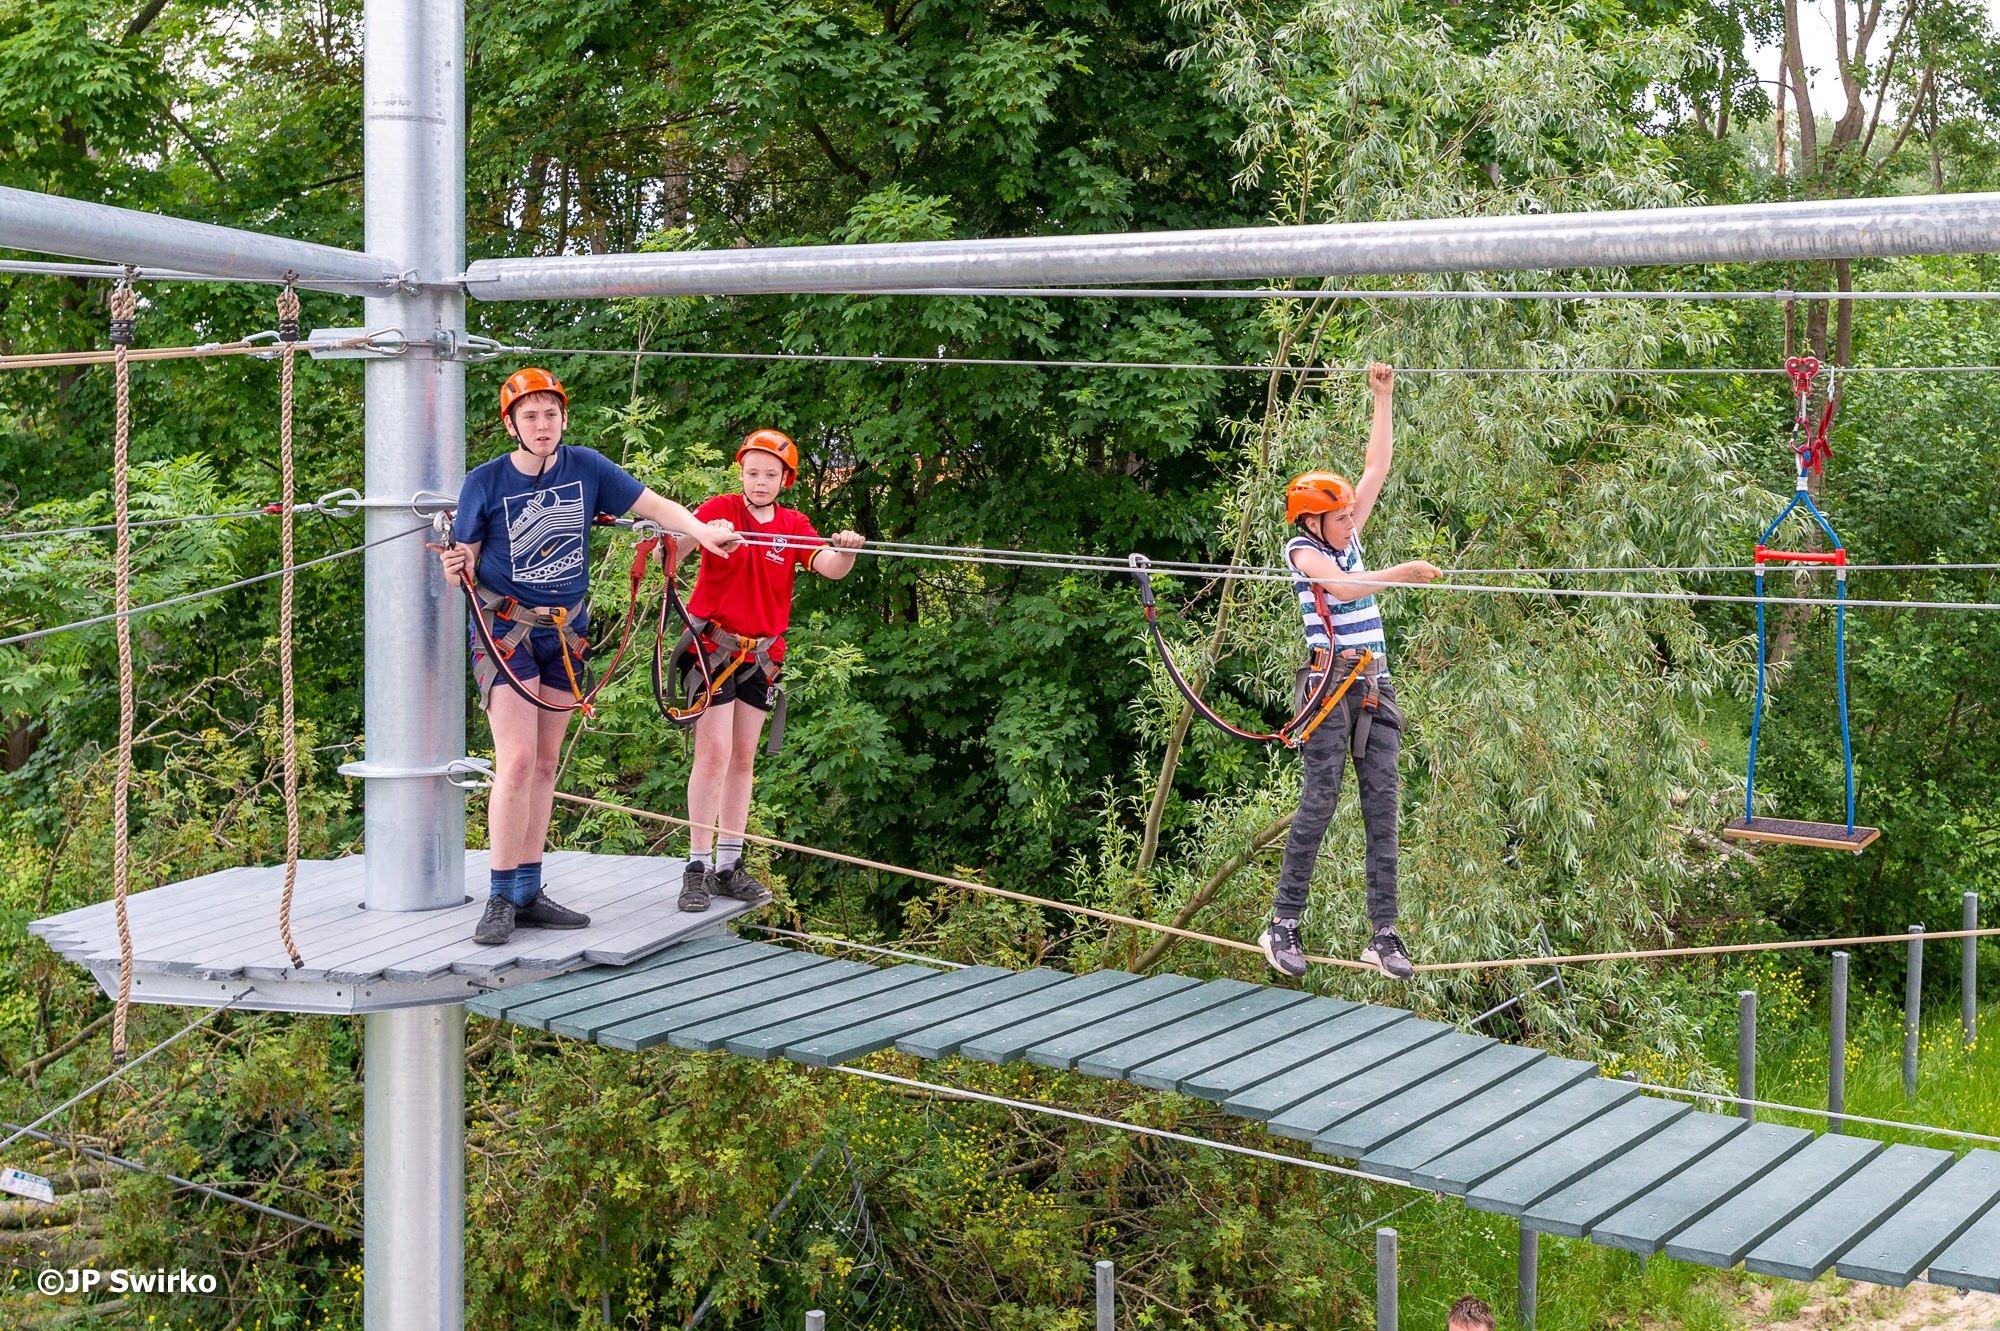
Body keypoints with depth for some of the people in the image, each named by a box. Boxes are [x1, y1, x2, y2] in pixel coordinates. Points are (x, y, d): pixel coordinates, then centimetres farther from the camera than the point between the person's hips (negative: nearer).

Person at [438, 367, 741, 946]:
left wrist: (701, 531, -20)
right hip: (505, 630, -4)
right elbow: (462, 562, -3)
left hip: (566, 632, 4)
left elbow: (652, 504, -4)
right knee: (517, 760, -14)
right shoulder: (486, 482, -8)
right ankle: (501, 898, -6)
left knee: (545, 763, 8)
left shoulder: (586, 466, -1)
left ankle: (529, 892, 15)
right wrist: (456, 566, -26)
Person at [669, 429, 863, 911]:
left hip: (760, 653, 5)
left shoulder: (795, 525, 5)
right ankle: (697, 867, -8)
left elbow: (829, 567, -11)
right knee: (714, 753, -11)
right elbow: (670, 552, -21)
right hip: (713, 646, -4)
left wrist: (845, 551, -33)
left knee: (744, 758, 7)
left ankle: (729, 866, 12)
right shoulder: (720, 509, -6)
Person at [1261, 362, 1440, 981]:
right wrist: (1399, 575, -32)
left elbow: (1378, 467, 17)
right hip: (1331, 682, -7)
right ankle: (1284, 924, -3)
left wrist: (1384, 398, 16)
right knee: (1320, 799, -10)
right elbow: (1343, 588, -22)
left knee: (1383, 803, 1)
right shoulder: (1302, 550, -3)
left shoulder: (1348, 538, 15)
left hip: (1376, 685, 7)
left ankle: (1383, 934, 0)